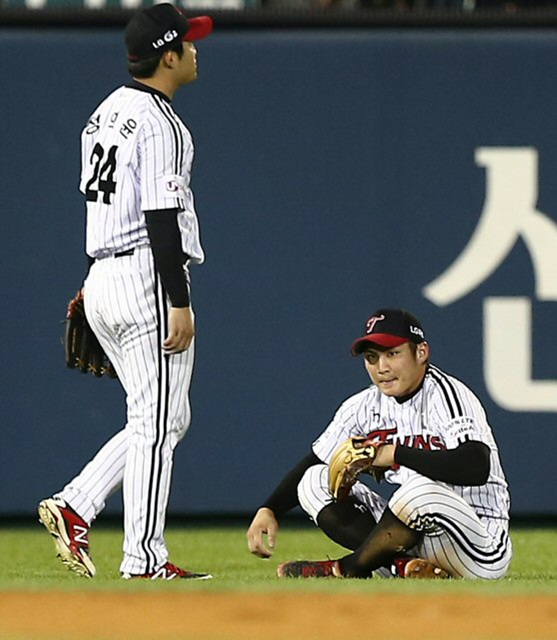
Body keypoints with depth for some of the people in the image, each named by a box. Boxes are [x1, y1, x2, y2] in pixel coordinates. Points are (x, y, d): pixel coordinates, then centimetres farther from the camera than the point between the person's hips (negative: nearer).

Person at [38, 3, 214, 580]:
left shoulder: (108, 112, 15)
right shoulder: (160, 125, -14)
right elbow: (161, 218, -19)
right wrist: (179, 304, -20)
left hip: (101, 275, 9)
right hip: (147, 279, -9)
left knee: (164, 420, 15)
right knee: (157, 423, -4)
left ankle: (75, 506, 4)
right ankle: (144, 560, -4)